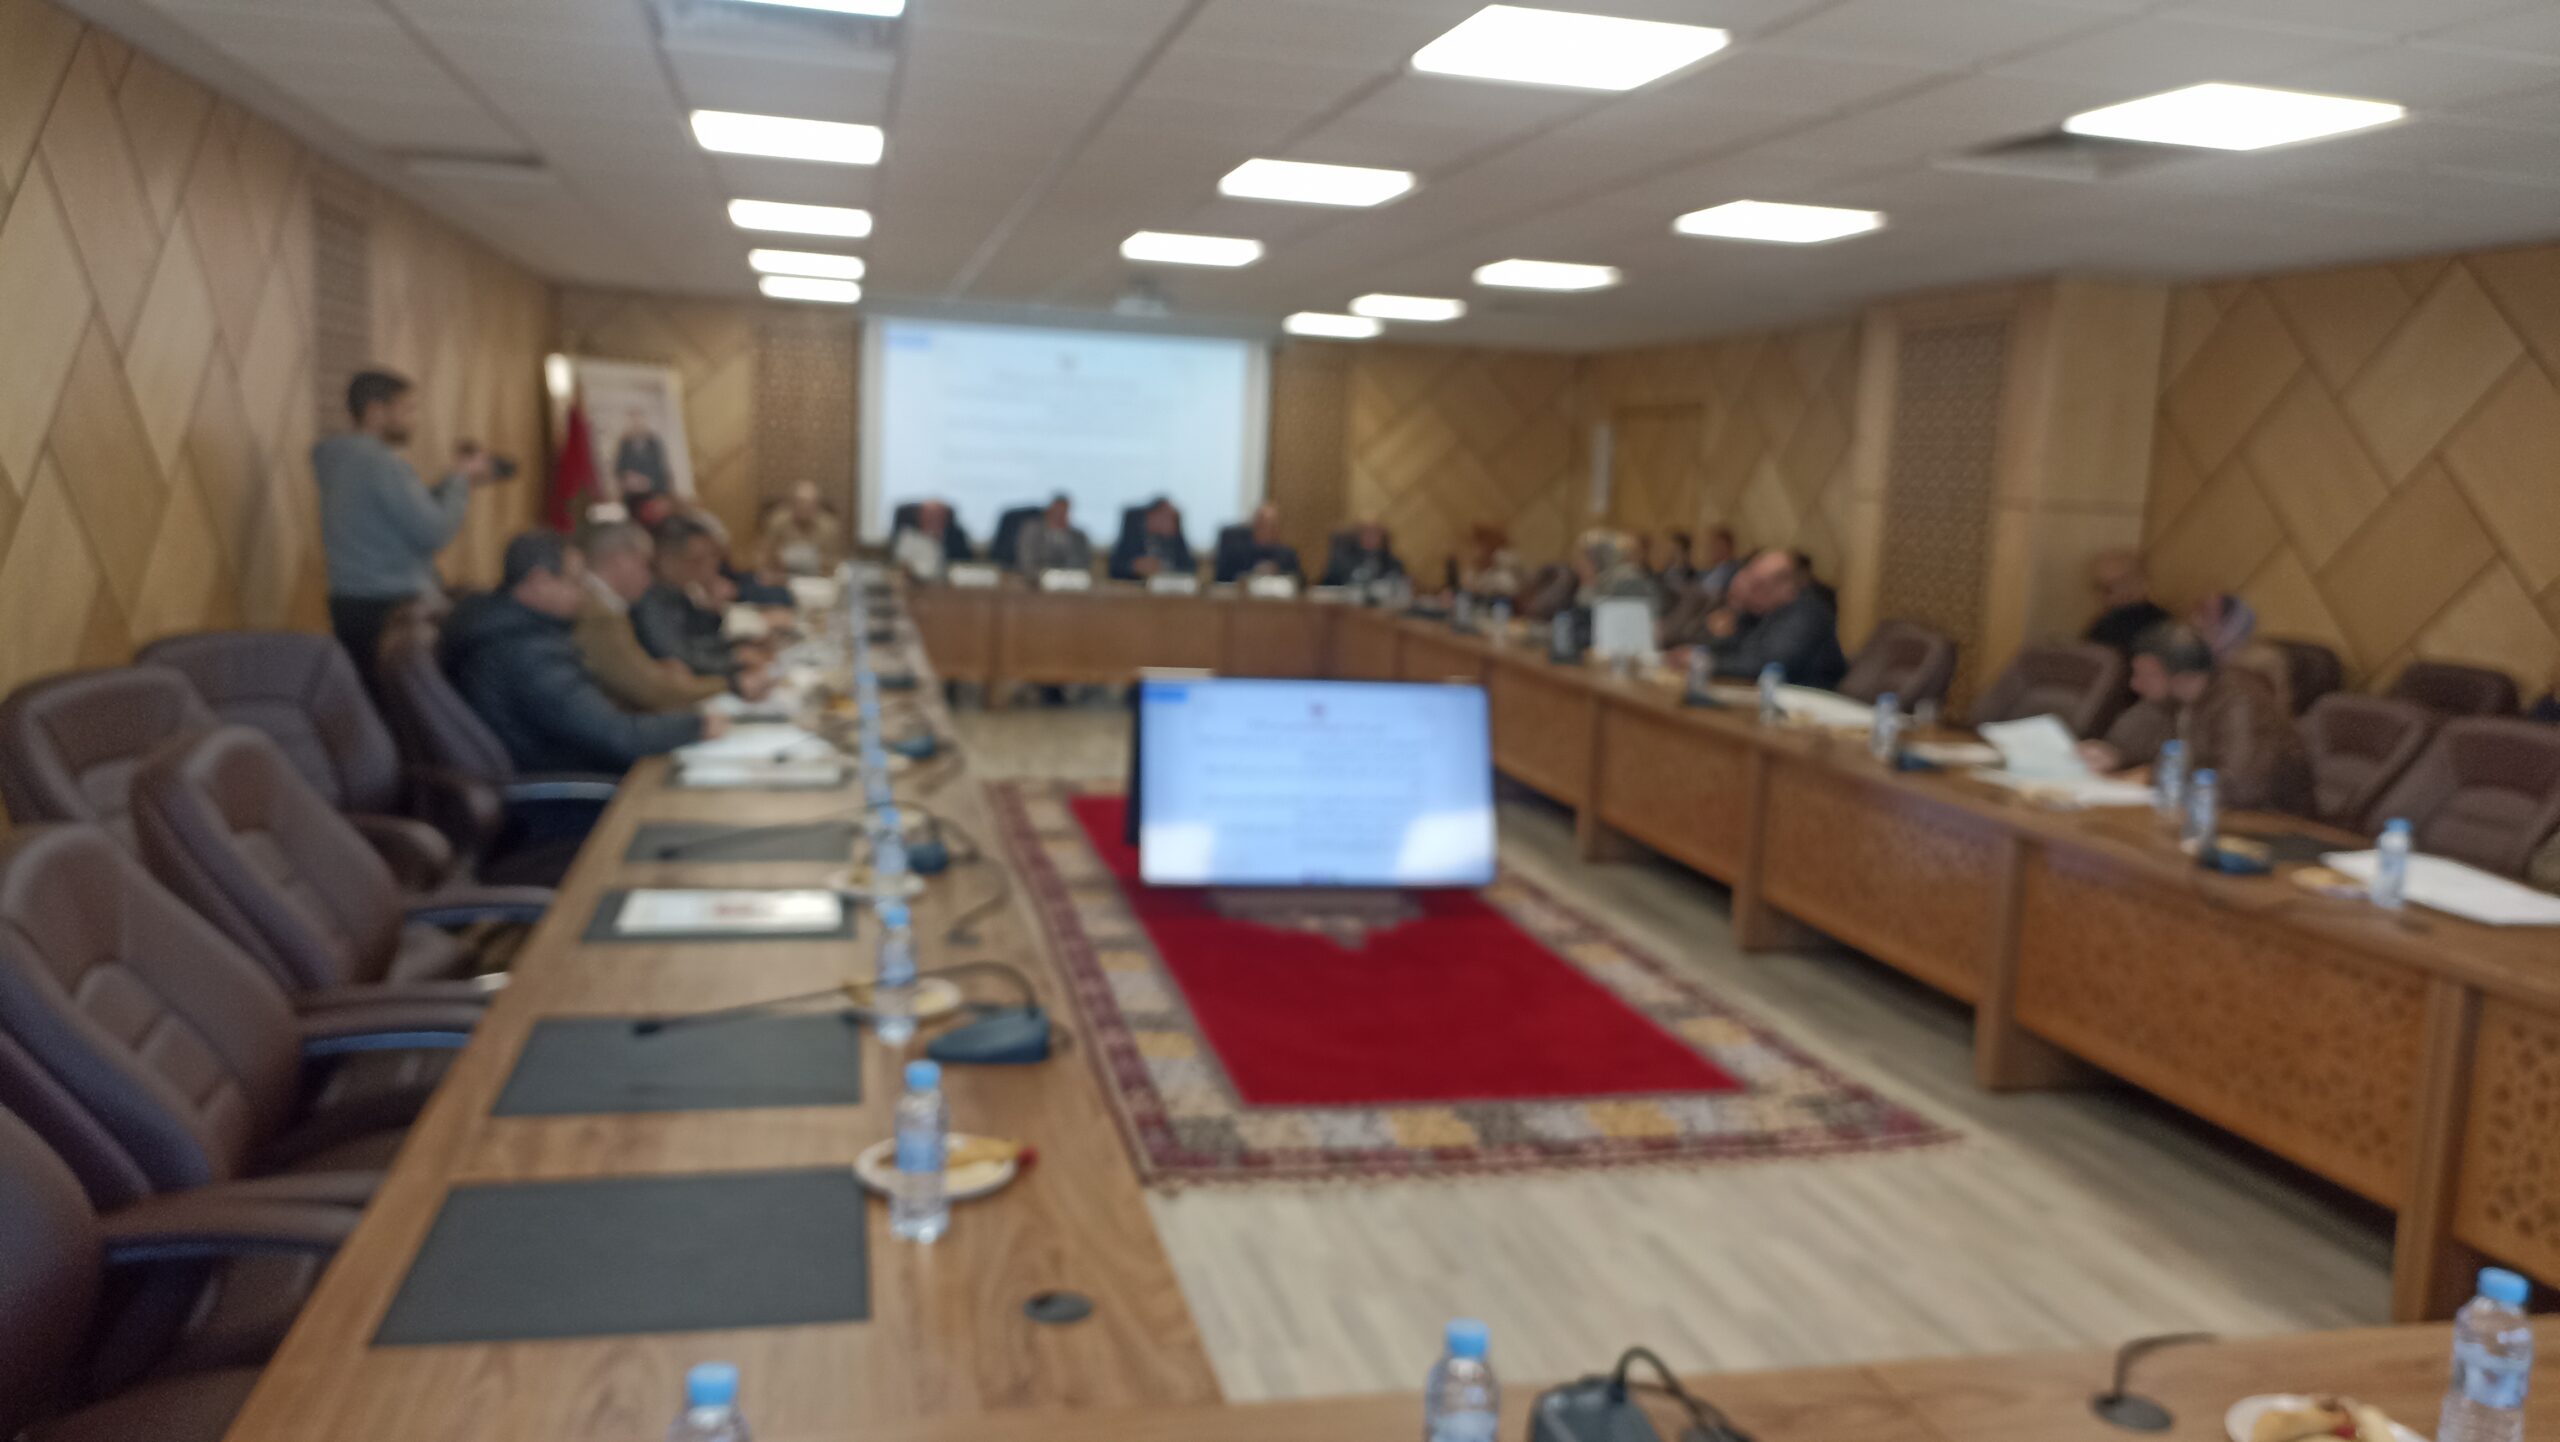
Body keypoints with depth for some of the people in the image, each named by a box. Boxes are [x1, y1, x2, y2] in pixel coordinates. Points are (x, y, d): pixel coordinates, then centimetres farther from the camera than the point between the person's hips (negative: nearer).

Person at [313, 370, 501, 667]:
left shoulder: (339, 461, 15)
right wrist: (462, 479, -3)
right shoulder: (380, 463, -14)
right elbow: (434, 533, -17)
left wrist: (457, 478, 15)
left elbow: (412, 513, 19)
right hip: (392, 606, -9)